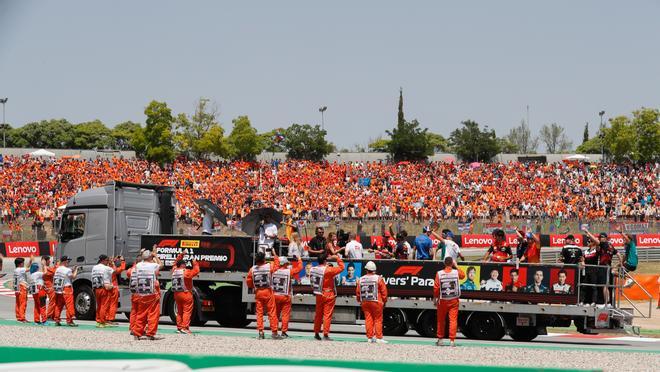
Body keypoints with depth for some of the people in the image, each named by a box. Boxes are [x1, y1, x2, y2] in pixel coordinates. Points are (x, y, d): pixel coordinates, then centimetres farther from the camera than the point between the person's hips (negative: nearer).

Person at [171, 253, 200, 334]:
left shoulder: (174, 271, 6)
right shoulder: (186, 272, -14)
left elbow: (175, 264, 25)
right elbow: (196, 271, -13)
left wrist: (180, 256, 28)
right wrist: (195, 263, 3)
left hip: (176, 294, 7)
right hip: (186, 294, -7)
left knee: (179, 311, 16)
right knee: (187, 311, -4)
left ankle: (179, 327, 17)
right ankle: (185, 328, -10)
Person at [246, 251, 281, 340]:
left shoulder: (252, 269, -2)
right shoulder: (269, 266, -9)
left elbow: (248, 281, 3)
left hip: (258, 293, 3)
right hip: (268, 292, -3)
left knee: (259, 312, 9)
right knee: (271, 312, 1)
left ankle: (260, 332, 5)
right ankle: (274, 332, 1)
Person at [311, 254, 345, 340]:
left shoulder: (314, 269, -1)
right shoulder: (328, 270, -17)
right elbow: (341, 267, -10)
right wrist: (337, 258, 2)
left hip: (319, 295, 6)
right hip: (328, 296, -6)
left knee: (318, 314, 15)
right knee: (327, 315, -2)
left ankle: (316, 333, 23)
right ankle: (325, 335, -5)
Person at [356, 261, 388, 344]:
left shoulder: (361, 279, 5)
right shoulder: (378, 278, -6)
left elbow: (358, 292, 10)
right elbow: (384, 291, -5)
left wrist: (359, 301, 22)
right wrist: (384, 301, 7)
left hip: (364, 302, 4)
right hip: (376, 302, -4)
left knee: (368, 319, 7)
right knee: (378, 320, 1)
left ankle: (370, 337, 7)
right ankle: (378, 337, -2)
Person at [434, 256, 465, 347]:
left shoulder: (439, 273, -10)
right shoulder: (456, 272, -7)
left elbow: (436, 288, -7)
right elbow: (463, 275, 17)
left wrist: (435, 298, 4)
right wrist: (456, 266, 17)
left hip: (443, 300, 0)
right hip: (454, 300, 0)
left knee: (441, 320, 13)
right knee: (453, 320, 0)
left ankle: (440, 339, 19)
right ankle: (452, 340, -4)